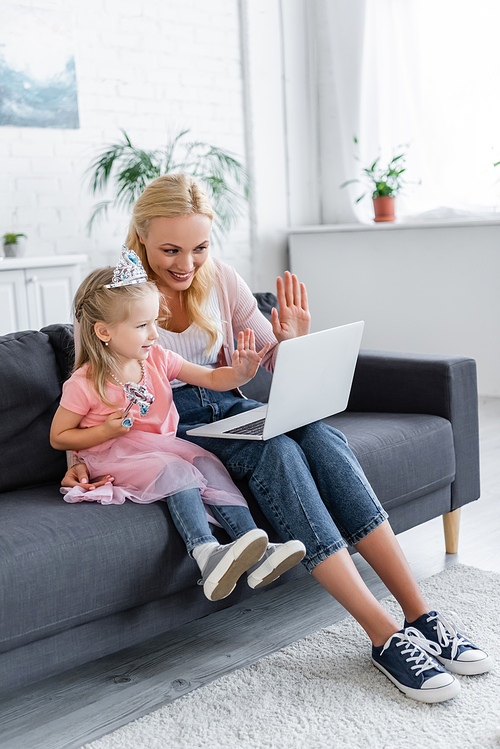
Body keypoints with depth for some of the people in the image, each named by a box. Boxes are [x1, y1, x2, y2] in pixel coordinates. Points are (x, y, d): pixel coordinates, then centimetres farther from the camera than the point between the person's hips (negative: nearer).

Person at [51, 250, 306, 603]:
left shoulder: (158, 359, 3)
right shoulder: (84, 384, -12)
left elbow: (211, 379, 4)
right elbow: (59, 437, -4)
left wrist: (239, 373, -19)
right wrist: (106, 430, -18)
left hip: (163, 446, 5)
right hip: (112, 455, -5)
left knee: (208, 463, -22)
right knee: (176, 471, -31)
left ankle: (257, 556, -32)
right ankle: (207, 554, -47)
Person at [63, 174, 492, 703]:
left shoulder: (221, 281, 2)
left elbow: (276, 364, 7)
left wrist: (294, 341, -15)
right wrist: (80, 458, -17)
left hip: (225, 407, 5)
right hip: (165, 427, -4)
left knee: (321, 437, -26)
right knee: (276, 452, -33)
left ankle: (420, 615, -26)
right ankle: (386, 635, -35)